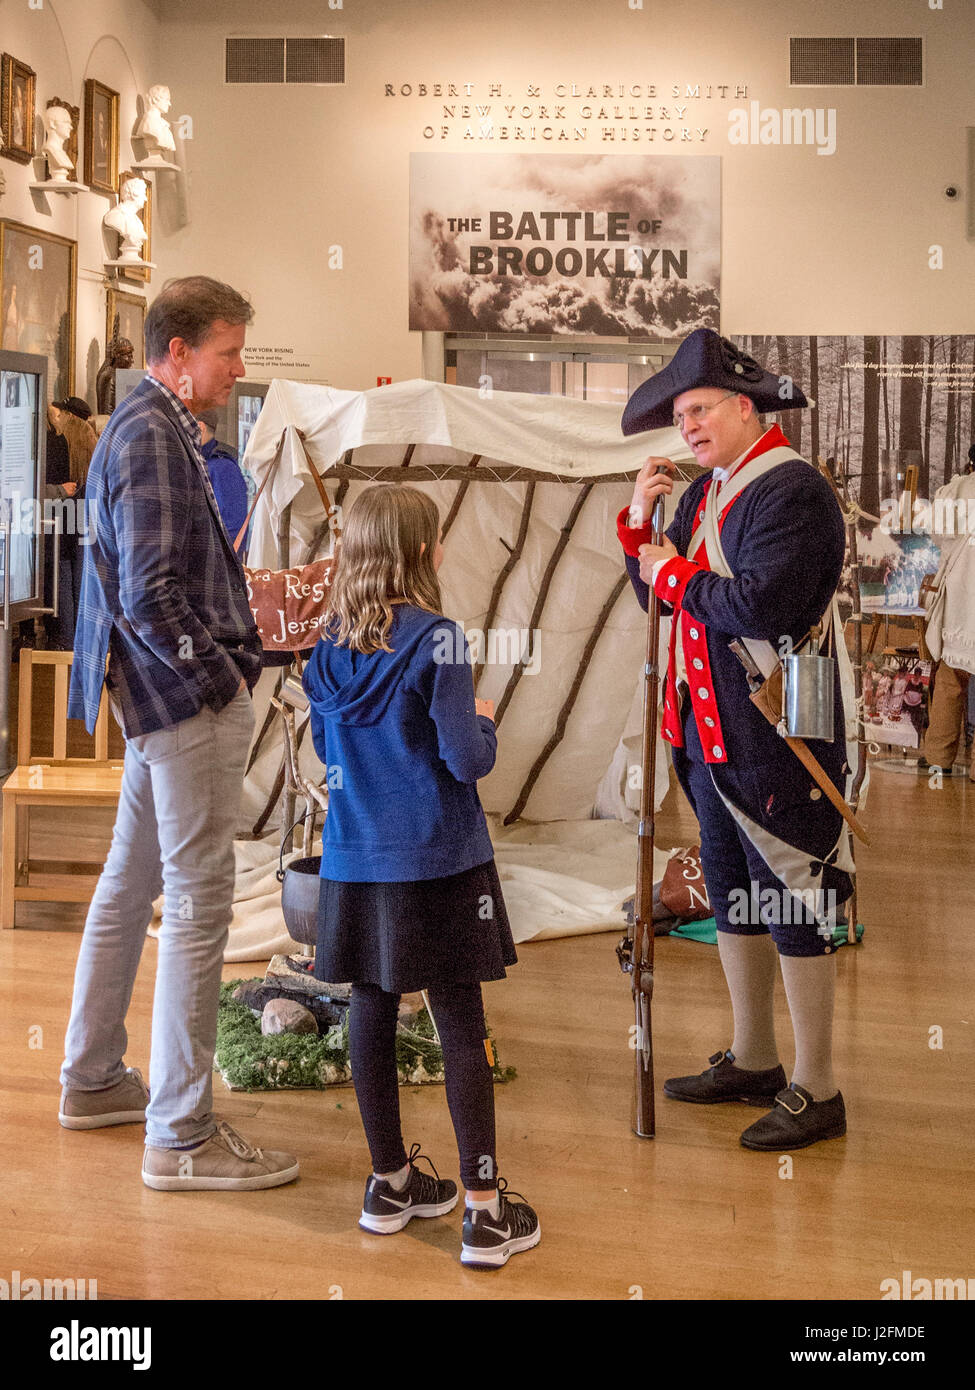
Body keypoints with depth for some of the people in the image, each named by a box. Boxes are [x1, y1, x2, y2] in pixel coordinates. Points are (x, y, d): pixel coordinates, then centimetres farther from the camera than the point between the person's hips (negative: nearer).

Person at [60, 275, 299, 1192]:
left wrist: (224, 660, 14)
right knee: (198, 903, -7)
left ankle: (93, 1082, 31)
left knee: (131, 884, 18)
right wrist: (219, 678, -14)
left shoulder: (149, 428, 15)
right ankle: (182, 1137, 0)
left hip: (162, 696, 11)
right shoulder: (152, 437, -16)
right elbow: (150, 596, -23)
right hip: (188, 702, -11)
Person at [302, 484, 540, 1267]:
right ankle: (485, 1209, 5)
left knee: (373, 1011, 14)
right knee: (461, 1026, 0)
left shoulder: (330, 645, 3)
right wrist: (484, 723, 4)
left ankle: (390, 1181, 27)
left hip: (358, 860, 6)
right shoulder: (437, 640, -15)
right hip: (438, 859, -6)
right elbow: (468, 760, -15)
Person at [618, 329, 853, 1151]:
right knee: (731, 891, 17)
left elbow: (760, 605, -27)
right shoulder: (708, 489, 14)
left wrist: (676, 575, -12)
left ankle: (816, 1091, 8)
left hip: (772, 733, -10)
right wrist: (640, 523, 0)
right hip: (708, 727, 10)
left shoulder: (793, 492, -15)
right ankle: (753, 1061, 32)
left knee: (792, 900, -2)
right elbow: (657, 588, 16)